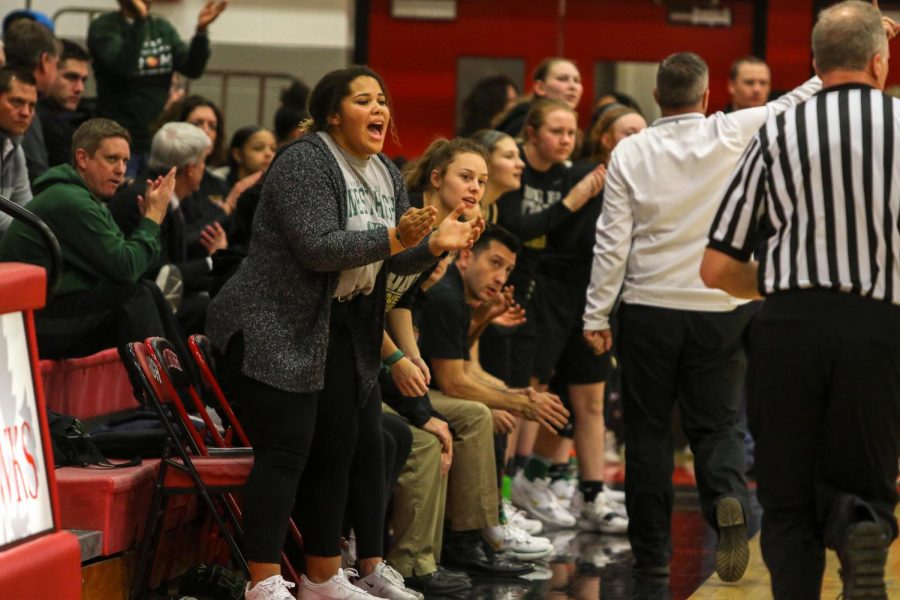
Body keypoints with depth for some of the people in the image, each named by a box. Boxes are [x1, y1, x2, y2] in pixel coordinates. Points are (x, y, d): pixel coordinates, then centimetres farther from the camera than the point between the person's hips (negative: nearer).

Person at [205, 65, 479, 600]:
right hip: (273, 329, -9)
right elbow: (317, 249, -25)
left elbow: (399, 259, 9)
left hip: (340, 330, 9)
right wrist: (393, 239, -32)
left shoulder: (386, 176, 11)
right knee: (286, 451, -12)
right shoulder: (304, 163, -16)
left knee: (340, 449, 10)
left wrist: (432, 245, -12)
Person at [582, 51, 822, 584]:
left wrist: (597, 314, 0)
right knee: (715, 424, 9)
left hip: (648, 309, 0)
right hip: (720, 308, 0)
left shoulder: (631, 153, -5)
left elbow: (613, 241, -5)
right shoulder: (735, 135, -6)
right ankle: (728, 499, -21)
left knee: (649, 430, 8)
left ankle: (652, 554, 10)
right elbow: (799, 103, 3)